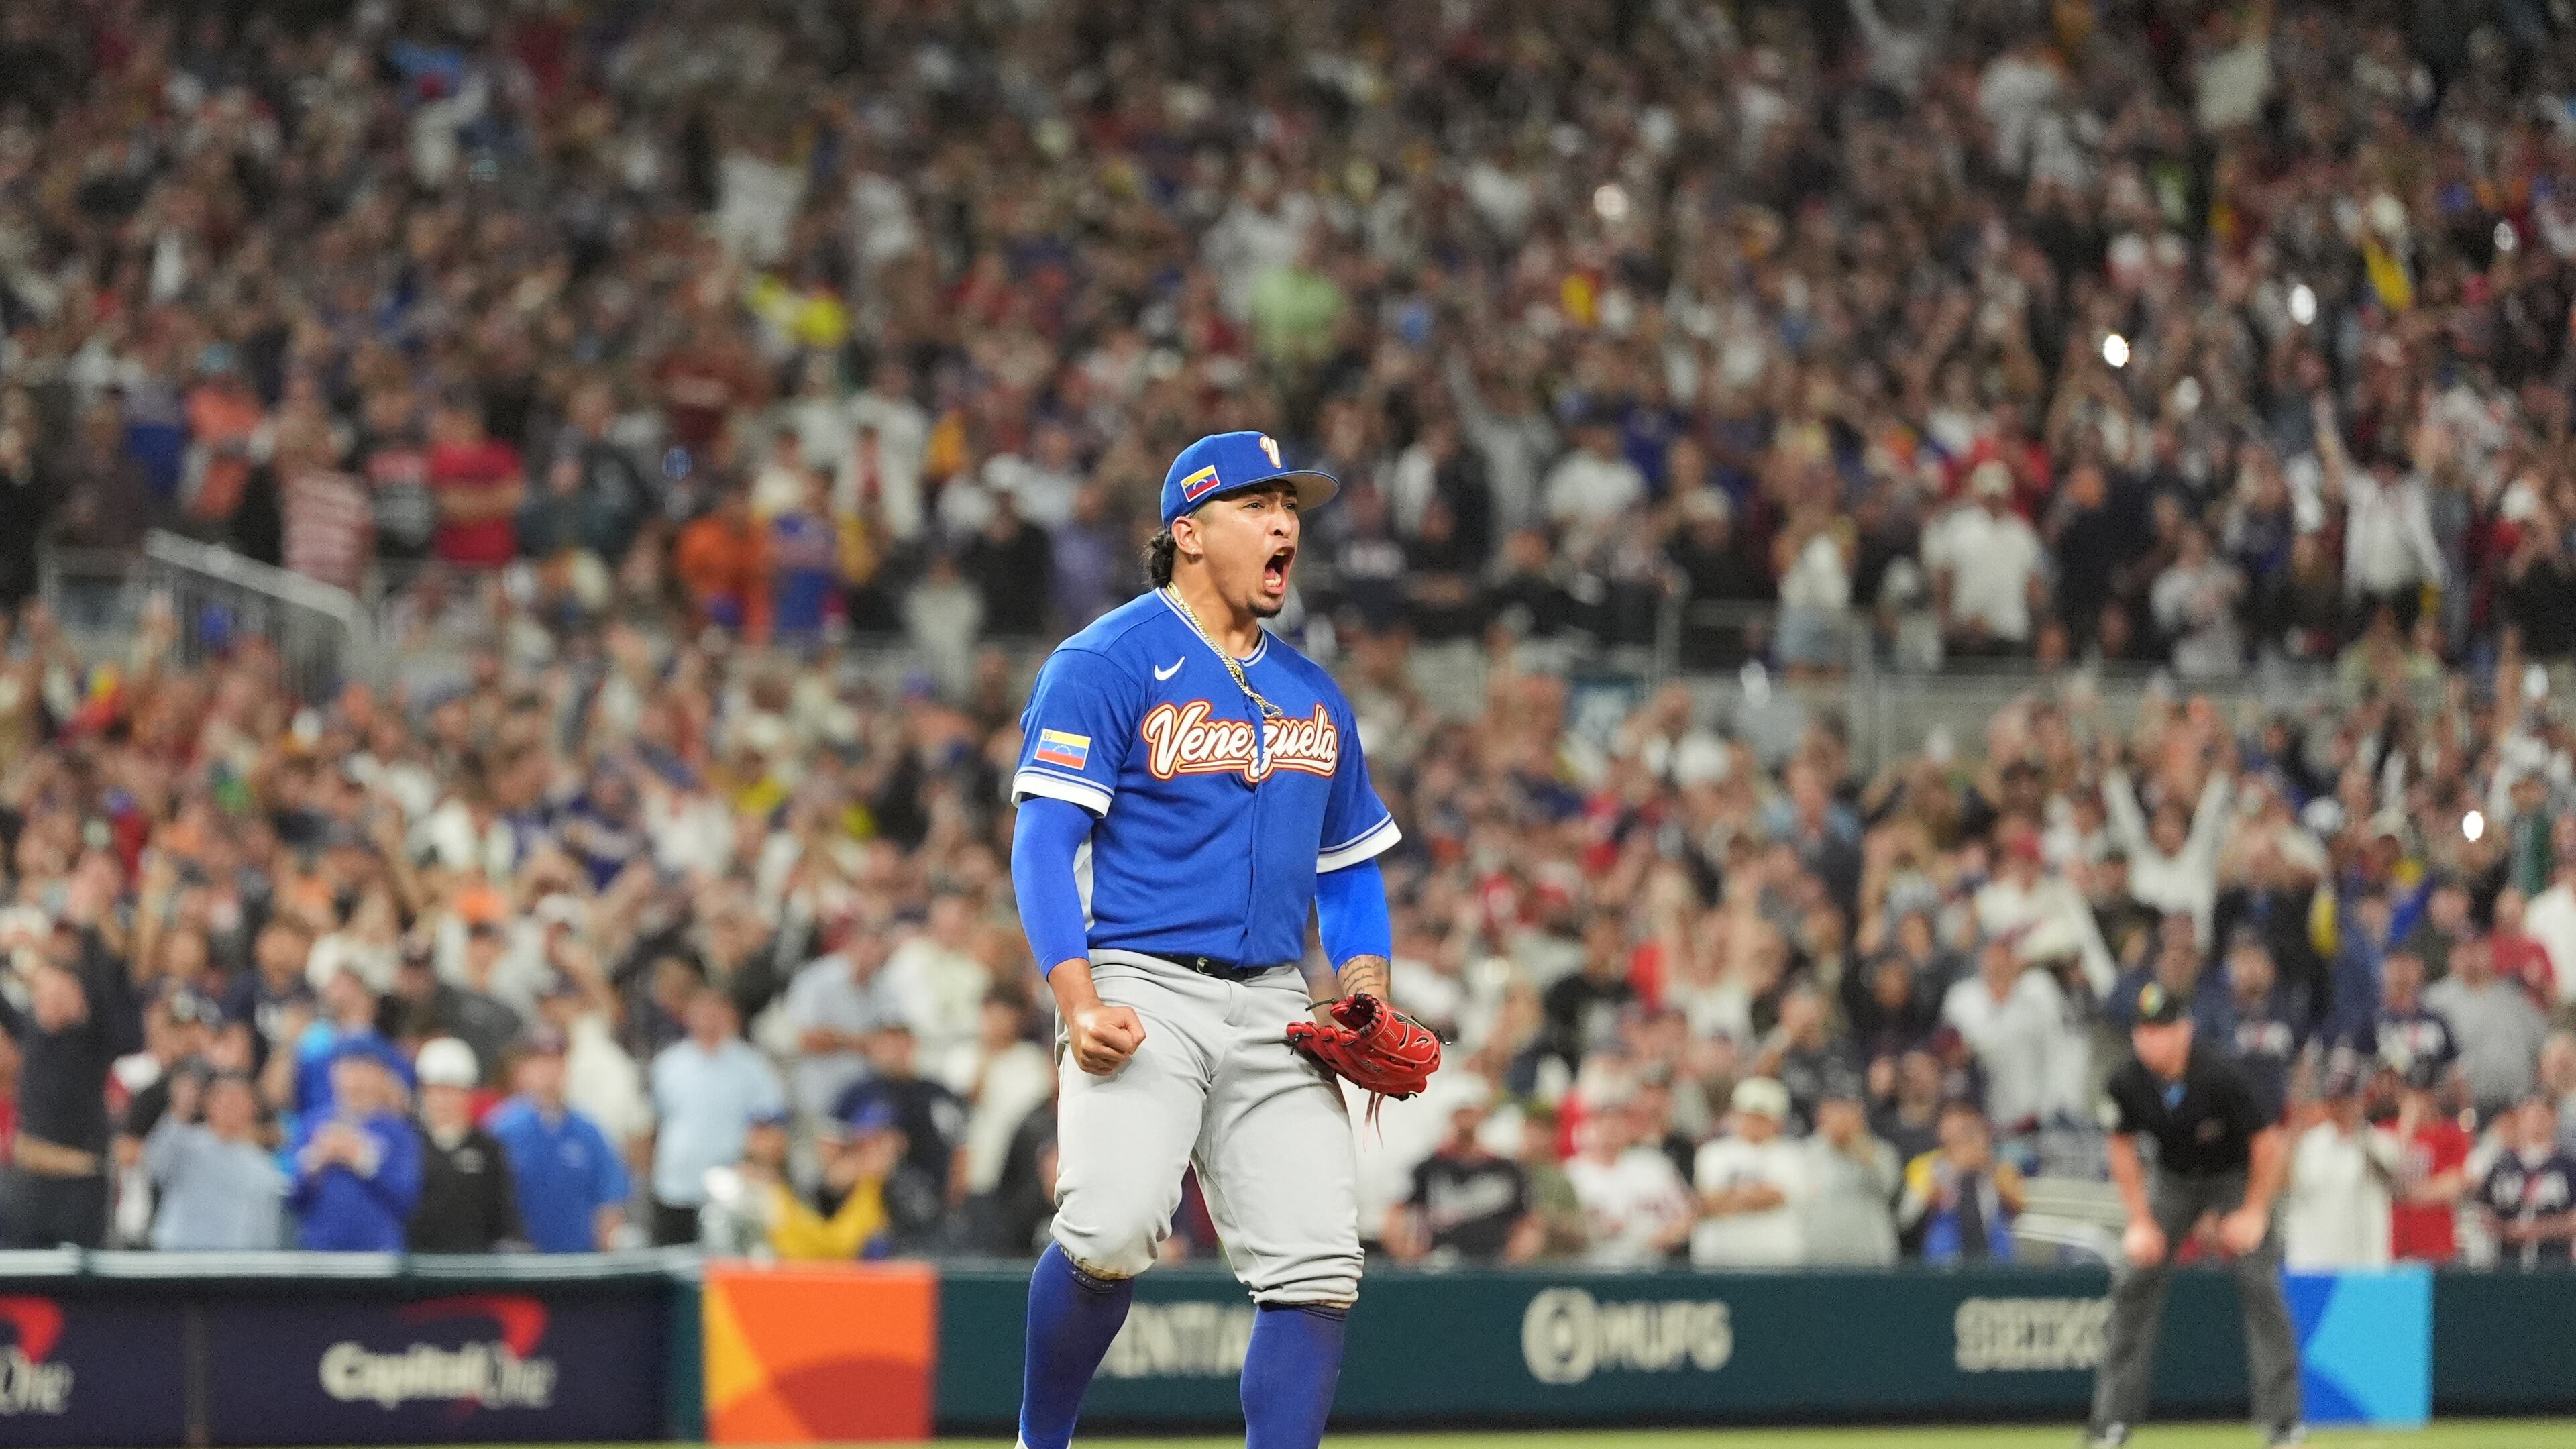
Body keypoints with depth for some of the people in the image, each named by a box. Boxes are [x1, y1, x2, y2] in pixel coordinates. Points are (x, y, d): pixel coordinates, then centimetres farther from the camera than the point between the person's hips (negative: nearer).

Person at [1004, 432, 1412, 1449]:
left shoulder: (1314, 695, 19)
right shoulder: (1107, 664, 0)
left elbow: (1350, 868, 26)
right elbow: (1044, 841, -7)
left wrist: (1363, 986, 6)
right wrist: (1078, 1001, -21)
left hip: (1273, 1012, 6)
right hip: (1141, 992, -6)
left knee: (1317, 1267, -8)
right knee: (1112, 1229, -26)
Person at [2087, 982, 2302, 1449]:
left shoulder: (2219, 1074, -32)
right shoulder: (2128, 1082, -21)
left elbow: (2268, 1143, -22)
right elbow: (2123, 1148, -4)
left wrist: (2254, 1214, -20)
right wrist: (2141, 1221, -8)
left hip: (2239, 1175, -3)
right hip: (2173, 1177, 3)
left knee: (2261, 1284, -15)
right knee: (2132, 1281, -6)